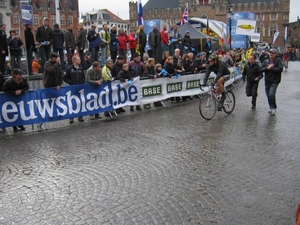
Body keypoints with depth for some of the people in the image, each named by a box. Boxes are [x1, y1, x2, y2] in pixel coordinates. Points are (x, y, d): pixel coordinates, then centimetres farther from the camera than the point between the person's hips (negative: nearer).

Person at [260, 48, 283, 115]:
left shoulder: (278, 61, -5)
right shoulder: (266, 61, 7)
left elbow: (280, 69, -18)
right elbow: (261, 69, 1)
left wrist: (271, 68, -15)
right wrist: (267, 68, -16)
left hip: (275, 81, -5)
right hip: (267, 81, 5)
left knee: (271, 94, -19)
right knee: (268, 95, 11)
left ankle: (274, 108, 0)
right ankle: (271, 108, 29)